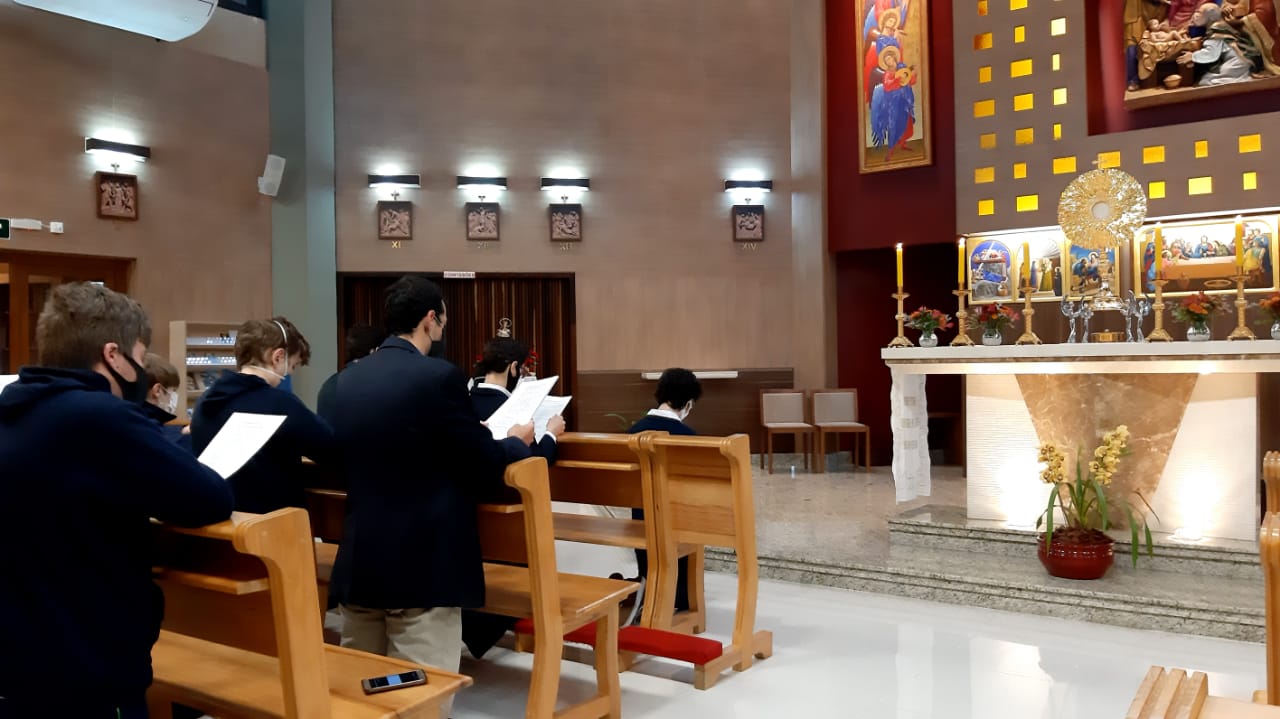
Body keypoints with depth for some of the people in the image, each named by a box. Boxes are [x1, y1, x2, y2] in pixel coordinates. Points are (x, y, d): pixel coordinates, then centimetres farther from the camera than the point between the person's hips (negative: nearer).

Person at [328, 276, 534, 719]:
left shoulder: (348, 380, 6)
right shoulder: (440, 377, -15)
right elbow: (487, 469, -11)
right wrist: (517, 442, 12)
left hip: (359, 561, 7)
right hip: (423, 565, -7)